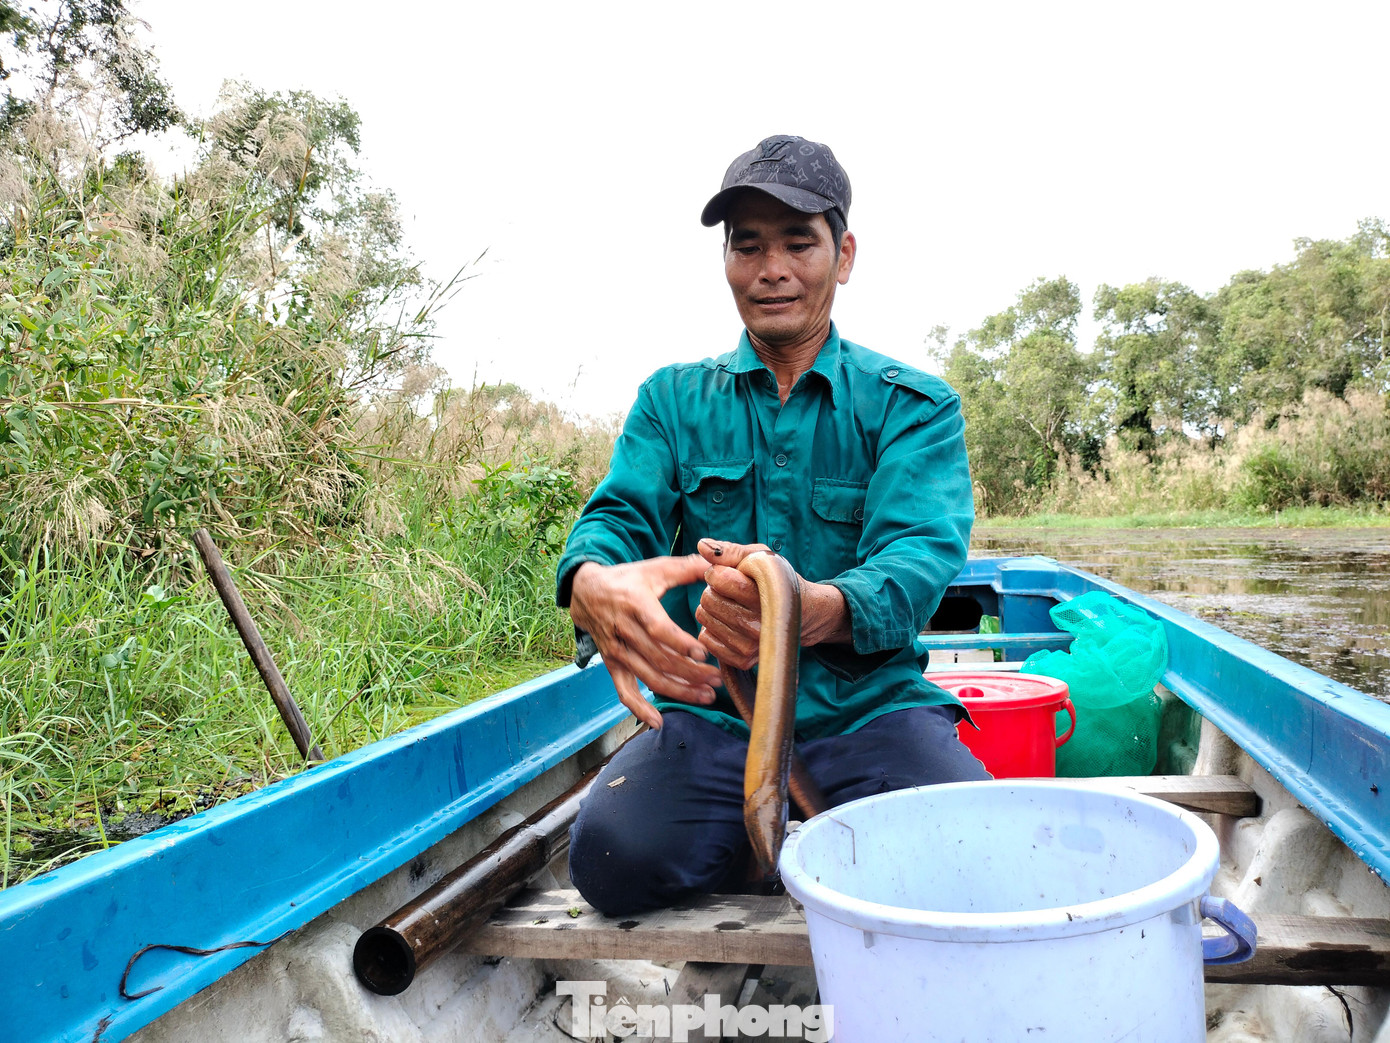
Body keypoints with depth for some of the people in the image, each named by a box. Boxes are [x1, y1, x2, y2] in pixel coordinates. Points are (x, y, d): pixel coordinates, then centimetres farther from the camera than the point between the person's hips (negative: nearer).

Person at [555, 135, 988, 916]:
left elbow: (920, 555, -12)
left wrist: (822, 609, -38)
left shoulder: (915, 406, 4)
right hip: (710, 707, 2)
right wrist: (594, 584, -31)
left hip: (870, 705, -1)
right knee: (613, 856, -25)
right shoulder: (673, 399, 12)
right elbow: (620, 513, -3)